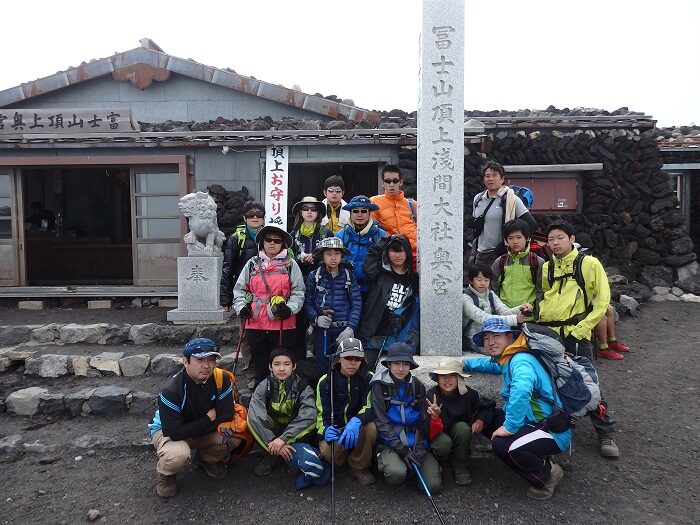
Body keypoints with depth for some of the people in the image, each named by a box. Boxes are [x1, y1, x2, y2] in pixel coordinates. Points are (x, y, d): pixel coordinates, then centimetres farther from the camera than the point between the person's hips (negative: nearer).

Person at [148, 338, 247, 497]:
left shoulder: (221, 381, -18)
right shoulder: (171, 390, -30)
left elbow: (227, 416, -19)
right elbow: (173, 432, -33)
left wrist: (193, 431, -24)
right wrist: (209, 418, -25)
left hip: (206, 430, 4)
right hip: (166, 431, -4)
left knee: (234, 438, -21)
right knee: (178, 454, -37)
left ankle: (206, 459, 12)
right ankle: (166, 474, 1)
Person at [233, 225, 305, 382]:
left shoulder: (291, 265, 4)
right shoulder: (252, 264, 11)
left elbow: (298, 292, 1)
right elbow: (239, 290, 13)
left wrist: (289, 308, -14)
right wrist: (241, 307, -2)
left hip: (283, 324, -2)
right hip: (255, 323, 2)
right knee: (260, 366, 12)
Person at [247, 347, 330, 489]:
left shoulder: (304, 388, -15)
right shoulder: (264, 387, -12)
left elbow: (307, 417, -29)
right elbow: (256, 416, -25)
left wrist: (283, 439, -38)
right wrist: (274, 442, -34)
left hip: (296, 434, -1)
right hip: (273, 431, 2)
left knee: (311, 421, -34)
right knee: (252, 419, -26)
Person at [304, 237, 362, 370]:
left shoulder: (349, 276, 2)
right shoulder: (314, 276, 2)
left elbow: (356, 303, -2)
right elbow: (307, 302, 3)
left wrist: (350, 328, -13)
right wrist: (315, 318, -15)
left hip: (344, 330, 0)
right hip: (321, 330, 0)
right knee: (322, 368, 9)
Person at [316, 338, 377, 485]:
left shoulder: (368, 378, -6)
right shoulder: (326, 381, -5)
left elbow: (371, 407, -16)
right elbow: (322, 414, -5)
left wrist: (357, 421, -37)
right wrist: (326, 430, -27)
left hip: (358, 429, 0)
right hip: (335, 430, 0)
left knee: (370, 427, -33)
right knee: (328, 452, -32)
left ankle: (360, 467, -6)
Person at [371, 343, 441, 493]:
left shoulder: (417, 386, 5)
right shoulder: (379, 386, -6)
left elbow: (424, 421, 5)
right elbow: (381, 422, -11)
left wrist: (420, 449, -9)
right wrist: (402, 450, -18)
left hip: (416, 441, 3)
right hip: (390, 442, -3)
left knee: (433, 485, -14)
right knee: (397, 473, -32)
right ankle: (387, 463, 3)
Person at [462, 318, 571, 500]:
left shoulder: (521, 361, -22)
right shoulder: (507, 359, 6)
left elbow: (521, 390, -43)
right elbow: (490, 363, 30)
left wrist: (509, 427, -35)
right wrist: (464, 364, 22)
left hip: (553, 433, -10)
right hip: (532, 422, 10)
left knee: (502, 445, -29)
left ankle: (548, 474, 0)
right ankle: (537, 459, 14)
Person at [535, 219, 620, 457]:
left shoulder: (589, 264, -2)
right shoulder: (546, 268, 12)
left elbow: (602, 299, -5)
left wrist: (582, 327, -12)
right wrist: (540, 318, 5)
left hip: (574, 333, -4)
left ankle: (606, 434, 12)